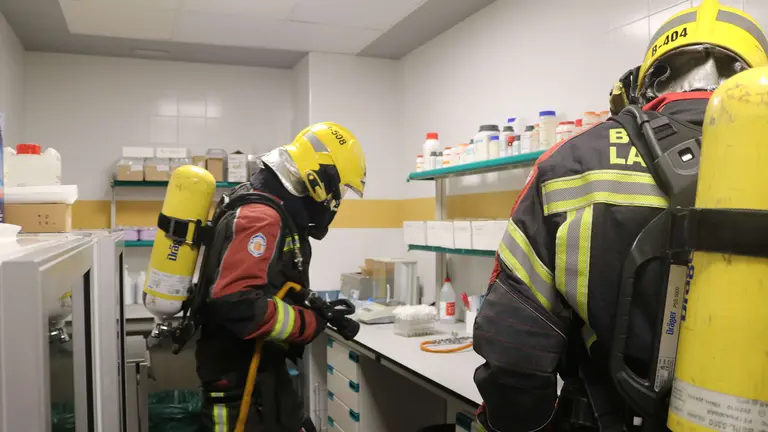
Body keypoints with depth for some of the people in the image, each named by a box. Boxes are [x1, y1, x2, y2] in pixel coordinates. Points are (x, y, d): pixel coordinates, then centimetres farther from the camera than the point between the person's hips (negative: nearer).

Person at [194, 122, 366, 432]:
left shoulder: (275, 212, 10)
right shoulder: (260, 217, -22)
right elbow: (237, 305, -33)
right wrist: (312, 322, -21)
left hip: (263, 372, 10)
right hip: (239, 382, -10)